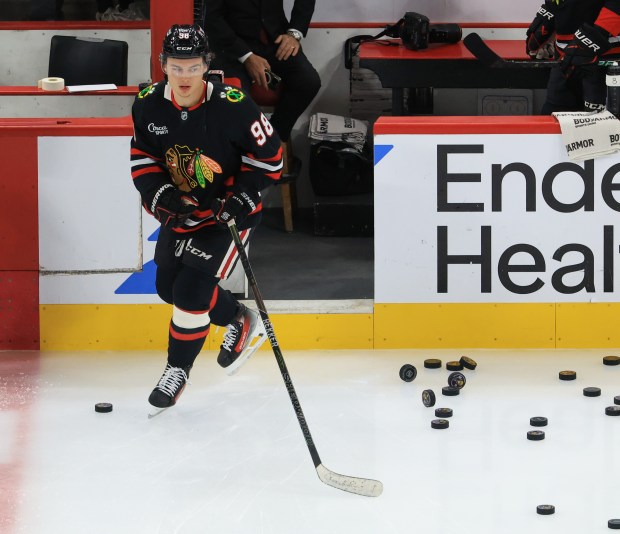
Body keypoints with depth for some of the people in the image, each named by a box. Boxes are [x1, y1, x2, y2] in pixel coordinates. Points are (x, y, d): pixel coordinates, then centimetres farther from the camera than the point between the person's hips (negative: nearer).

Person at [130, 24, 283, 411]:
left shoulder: (233, 106, -26)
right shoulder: (148, 105, -13)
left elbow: (268, 155, -14)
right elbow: (143, 157, 2)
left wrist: (242, 198, -22)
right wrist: (162, 195, -14)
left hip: (230, 209, -6)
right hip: (182, 206, 6)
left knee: (192, 287, -15)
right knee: (169, 284, 15)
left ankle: (179, 367, 4)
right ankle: (239, 322, 37)